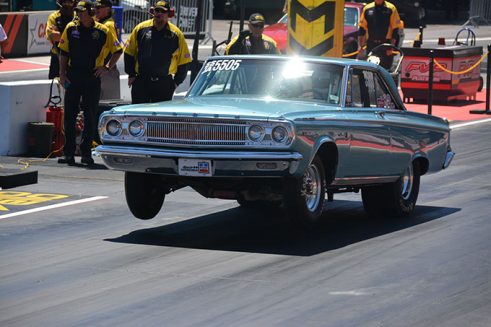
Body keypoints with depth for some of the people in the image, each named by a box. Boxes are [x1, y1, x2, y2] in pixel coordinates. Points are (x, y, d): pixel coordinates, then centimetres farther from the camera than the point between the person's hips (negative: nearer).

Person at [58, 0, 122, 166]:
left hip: (92, 77, -1)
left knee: (90, 116, 3)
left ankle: (86, 152, 10)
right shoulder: (71, 28, 3)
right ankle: (69, 152, 8)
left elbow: (117, 51, 9)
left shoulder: (102, 31, -1)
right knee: (69, 115, 1)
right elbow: (63, 52, 8)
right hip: (73, 76, 1)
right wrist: (62, 74, 1)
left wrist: (107, 67, -1)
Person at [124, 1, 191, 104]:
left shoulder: (176, 34, 0)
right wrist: (131, 74, 8)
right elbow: (129, 53, 12)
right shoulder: (141, 29, 2)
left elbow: (183, 61, 7)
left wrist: (176, 82, 4)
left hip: (164, 84, -1)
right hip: (141, 82, 1)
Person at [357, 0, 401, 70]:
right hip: (371, 45, 3)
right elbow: (362, 29, 13)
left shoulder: (391, 9, -1)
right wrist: (360, 45, 7)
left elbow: (395, 30, -3)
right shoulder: (367, 9, 9)